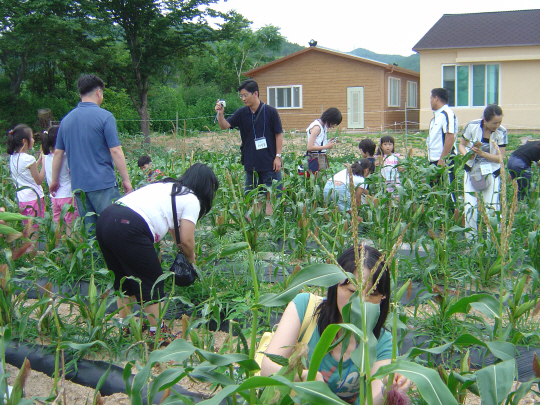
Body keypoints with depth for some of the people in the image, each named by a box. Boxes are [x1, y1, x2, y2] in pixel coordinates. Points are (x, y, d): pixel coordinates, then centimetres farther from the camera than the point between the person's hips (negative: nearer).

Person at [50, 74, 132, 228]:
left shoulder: (66, 119, 11)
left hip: (78, 185, 6)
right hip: (103, 183, -6)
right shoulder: (104, 116, -7)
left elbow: (58, 153, 14)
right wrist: (126, 179, -5)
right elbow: (115, 151, -11)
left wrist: (54, 180, 23)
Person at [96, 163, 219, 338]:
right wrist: (190, 258, 21)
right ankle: (157, 332, 12)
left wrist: (182, 249, 47)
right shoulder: (191, 200, 5)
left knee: (125, 278, 22)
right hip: (128, 229, -9)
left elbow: (173, 226, 39)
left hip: (105, 219, 9)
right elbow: (186, 240, 1)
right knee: (152, 282, 6)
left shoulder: (168, 186, 29)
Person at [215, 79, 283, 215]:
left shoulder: (270, 112, -6)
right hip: (250, 163, 4)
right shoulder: (241, 113, 4)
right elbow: (224, 126, 0)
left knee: (271, 195, 1)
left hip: (269, 162, -4)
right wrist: (220, 113, -19)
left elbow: (279, 134, -2)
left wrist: (278, 156, -7)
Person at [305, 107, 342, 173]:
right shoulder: (316, 127, -15)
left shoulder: (324, 127, 12)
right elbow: (309, 147, -20)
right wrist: (326, 146, -16)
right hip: (316, 159, -9)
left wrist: (329, 142, 4)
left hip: (322, 157, 9)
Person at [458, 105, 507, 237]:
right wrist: (467, 154, -19)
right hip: (472, 171, 0)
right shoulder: (472, 126, -11)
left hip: (491, 173, 0)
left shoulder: (502, 132, -10)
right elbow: (461, 144, 2)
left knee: (492, 206, -2)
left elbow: (500, 158, -10)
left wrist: (482, 153, -23)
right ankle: (470, 239, 6)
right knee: (470, 206, -4)